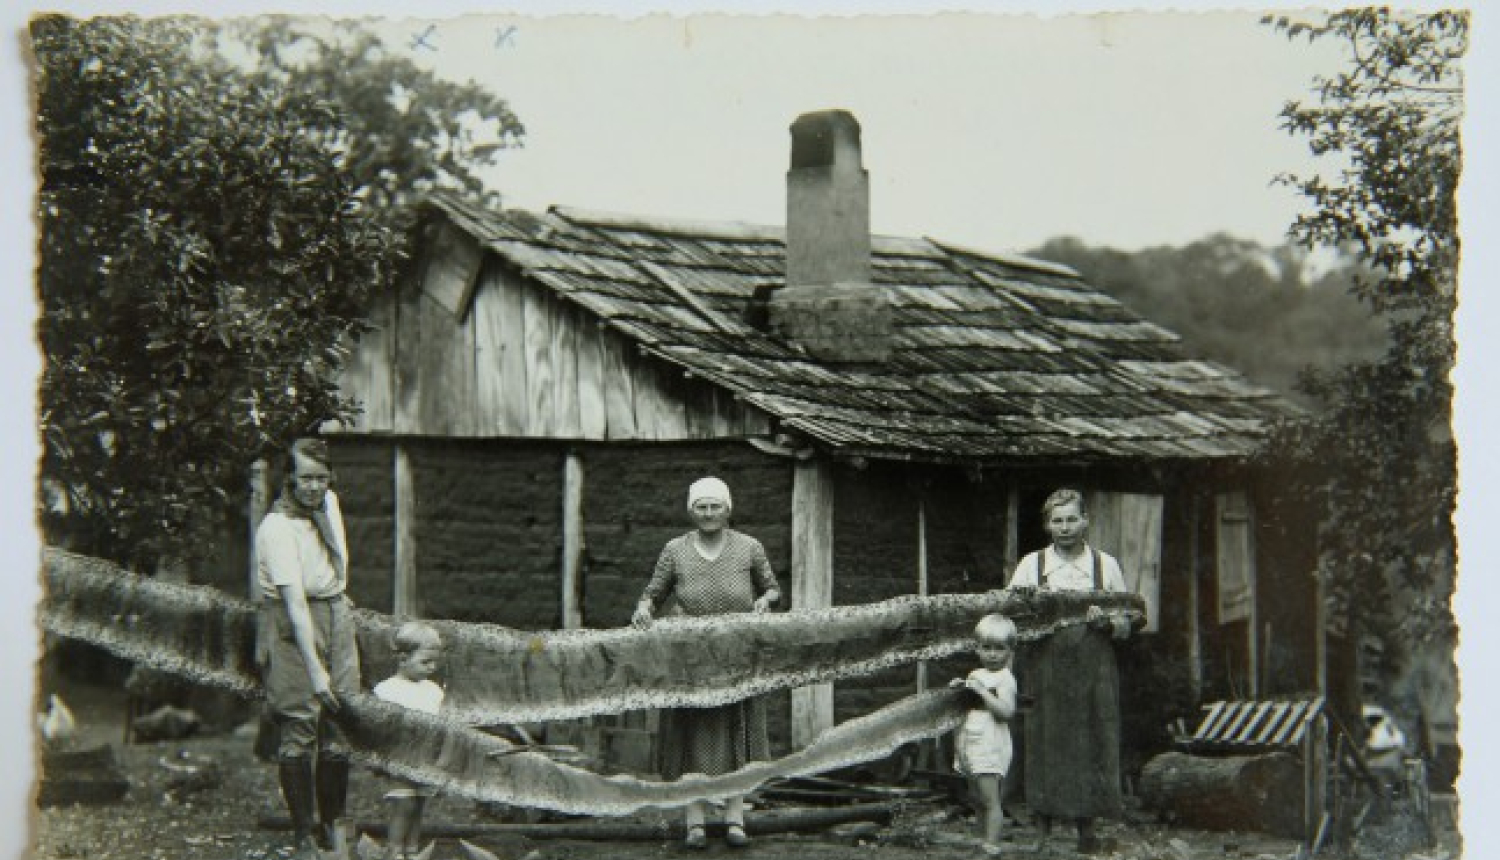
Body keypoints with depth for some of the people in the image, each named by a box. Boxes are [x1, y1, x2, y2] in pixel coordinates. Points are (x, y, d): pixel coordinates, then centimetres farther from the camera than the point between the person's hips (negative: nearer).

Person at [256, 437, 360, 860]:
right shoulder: (277, 528, -21)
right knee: (298, 731, -3)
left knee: (338, 728, 5)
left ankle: (333, 825, 18)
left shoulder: (329, 502, 2)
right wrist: (314, 670, -34)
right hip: (291, 627, -6)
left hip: (336, 616, 6)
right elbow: (295, 602, -28)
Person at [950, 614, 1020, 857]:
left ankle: (992, 846, -13)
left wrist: (981, 690, -22)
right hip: (970, 746, 8)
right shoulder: (976, 675, 15)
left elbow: (1006, 711, -21)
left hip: (991, 746, -8)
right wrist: (958, 688, 5)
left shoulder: (1004, 678, -8)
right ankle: (981, 842, 18)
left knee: (991, 800, -11)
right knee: (979, 801, 12)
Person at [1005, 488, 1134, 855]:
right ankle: (1043, 832, 7)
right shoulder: (1031, 564, 7)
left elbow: (1125, 628, 11)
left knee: (1090, 748, -1)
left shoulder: (1106, 564, 8)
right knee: (1045, 746, -2)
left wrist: (1106, 621, -11)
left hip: (1092, 673, 0)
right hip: (1045, 670, 0)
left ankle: (1087, 831, 9)